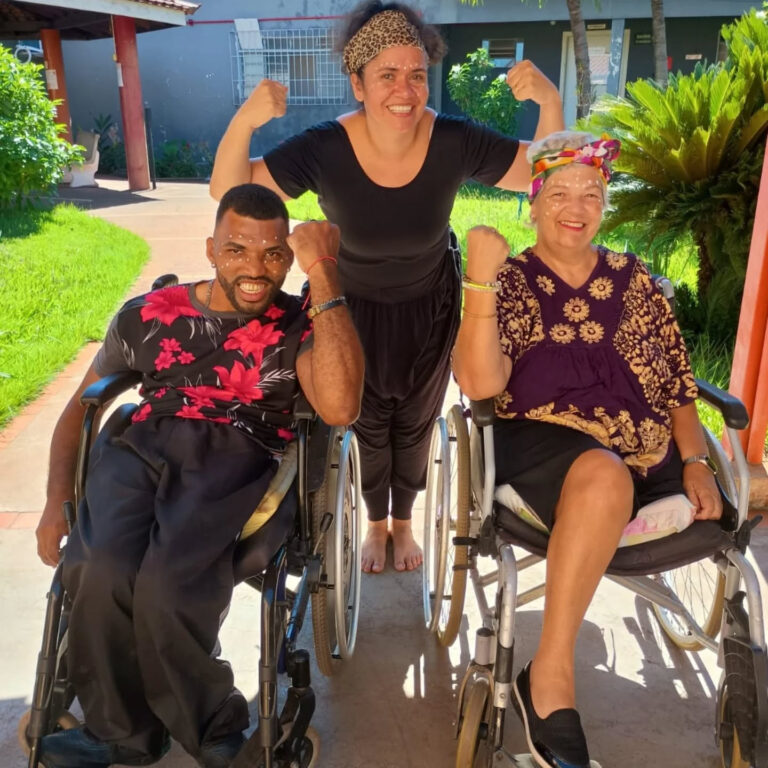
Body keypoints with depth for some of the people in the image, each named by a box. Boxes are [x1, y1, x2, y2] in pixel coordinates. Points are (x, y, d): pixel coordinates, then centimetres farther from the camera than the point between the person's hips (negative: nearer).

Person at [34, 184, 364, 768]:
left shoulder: (301, 326, 8)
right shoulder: (149, 314, 15)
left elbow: (339, 409, -13)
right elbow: (82, 405, 22)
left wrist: (323, 272, -12)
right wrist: (58, 500, 7)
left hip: (239, 460, -2)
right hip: (141, 448, 3)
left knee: (166, 585, -30)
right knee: (100, 573, -28)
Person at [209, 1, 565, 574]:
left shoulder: (454, 141, -24)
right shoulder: (325, 148, -27)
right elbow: (229, 192, -24)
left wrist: (550, 105, -32)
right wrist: (245, 122, -42)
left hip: (429, 309, 1)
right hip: (355, 310, -1)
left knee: (415, 423, 20)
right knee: (368, 424, 18)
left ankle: (404, 522, 48)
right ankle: (376, 524, 47)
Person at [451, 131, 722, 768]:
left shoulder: (634, 281, 16)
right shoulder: (510, 282, 6)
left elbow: (679, 385, 15)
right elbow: (480, 385, -11)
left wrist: (697, 462, 0)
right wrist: (481, 280, -19)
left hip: (648, 453, 6)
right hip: (543, 440, -5)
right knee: (605, 477, -37)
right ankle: (552, 676, -26)